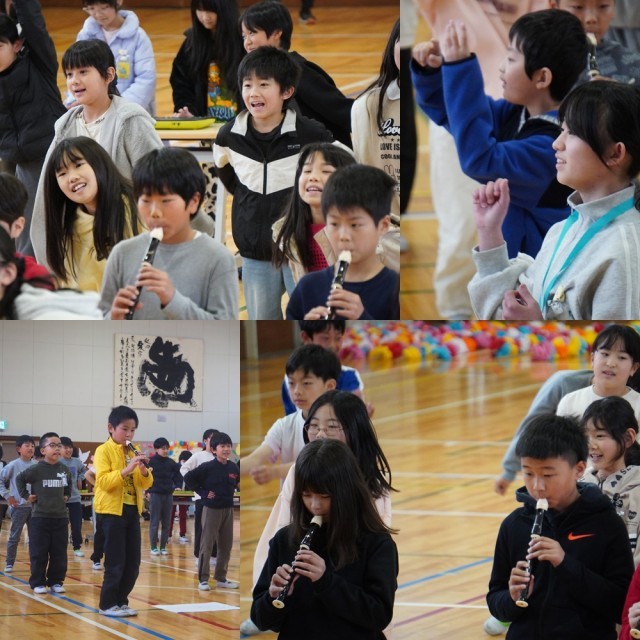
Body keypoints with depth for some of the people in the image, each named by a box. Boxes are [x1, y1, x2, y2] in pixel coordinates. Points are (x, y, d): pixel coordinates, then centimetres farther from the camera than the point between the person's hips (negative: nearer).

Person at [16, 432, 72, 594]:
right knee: (39, 553, -1)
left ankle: (56, 581, 16)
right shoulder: (36, 469, -10)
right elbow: (19, 479, 2)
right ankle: (37, 583, 8)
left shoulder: (64, 469, 5)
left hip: (61, 517, 4)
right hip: (40, 517, -4)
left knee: (59, 553, 6)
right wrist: (25, 496, -2)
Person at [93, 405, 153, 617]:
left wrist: (144, 470, -11)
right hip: (112, 511, -7)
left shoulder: (133, 452, 13)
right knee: (115, 562, -5)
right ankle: (107, 605, 4)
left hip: (132, 511, 7)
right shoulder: (104, 451, -6)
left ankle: (121, 601, 18)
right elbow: (104, 481, -18)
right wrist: (126, 470, -27)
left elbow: (146, 484, 10)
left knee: (133, 562, 7)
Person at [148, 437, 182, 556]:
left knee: (166, 523, 6)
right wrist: (148, 490, -11)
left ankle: (163, 547, 13)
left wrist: (178, 486, 0)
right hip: (155, 495, -4)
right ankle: (153, 547, 5)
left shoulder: (171, 463, 6)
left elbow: (178, 476, 15)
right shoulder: (151, 462, -6)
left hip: (168, 495, 4)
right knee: (154, 522, -1)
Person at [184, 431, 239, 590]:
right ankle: (203, 580, 3)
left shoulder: (233, 467, 1)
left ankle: (221, 579, 20)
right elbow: (188, 478, -12)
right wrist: (202, 492, -12)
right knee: (206, 545, -2)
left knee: (226, 545, 10)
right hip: (211, 510, -6)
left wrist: (231, 491, 7)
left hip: (228, 510, 6)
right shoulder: (207, 467, -14)